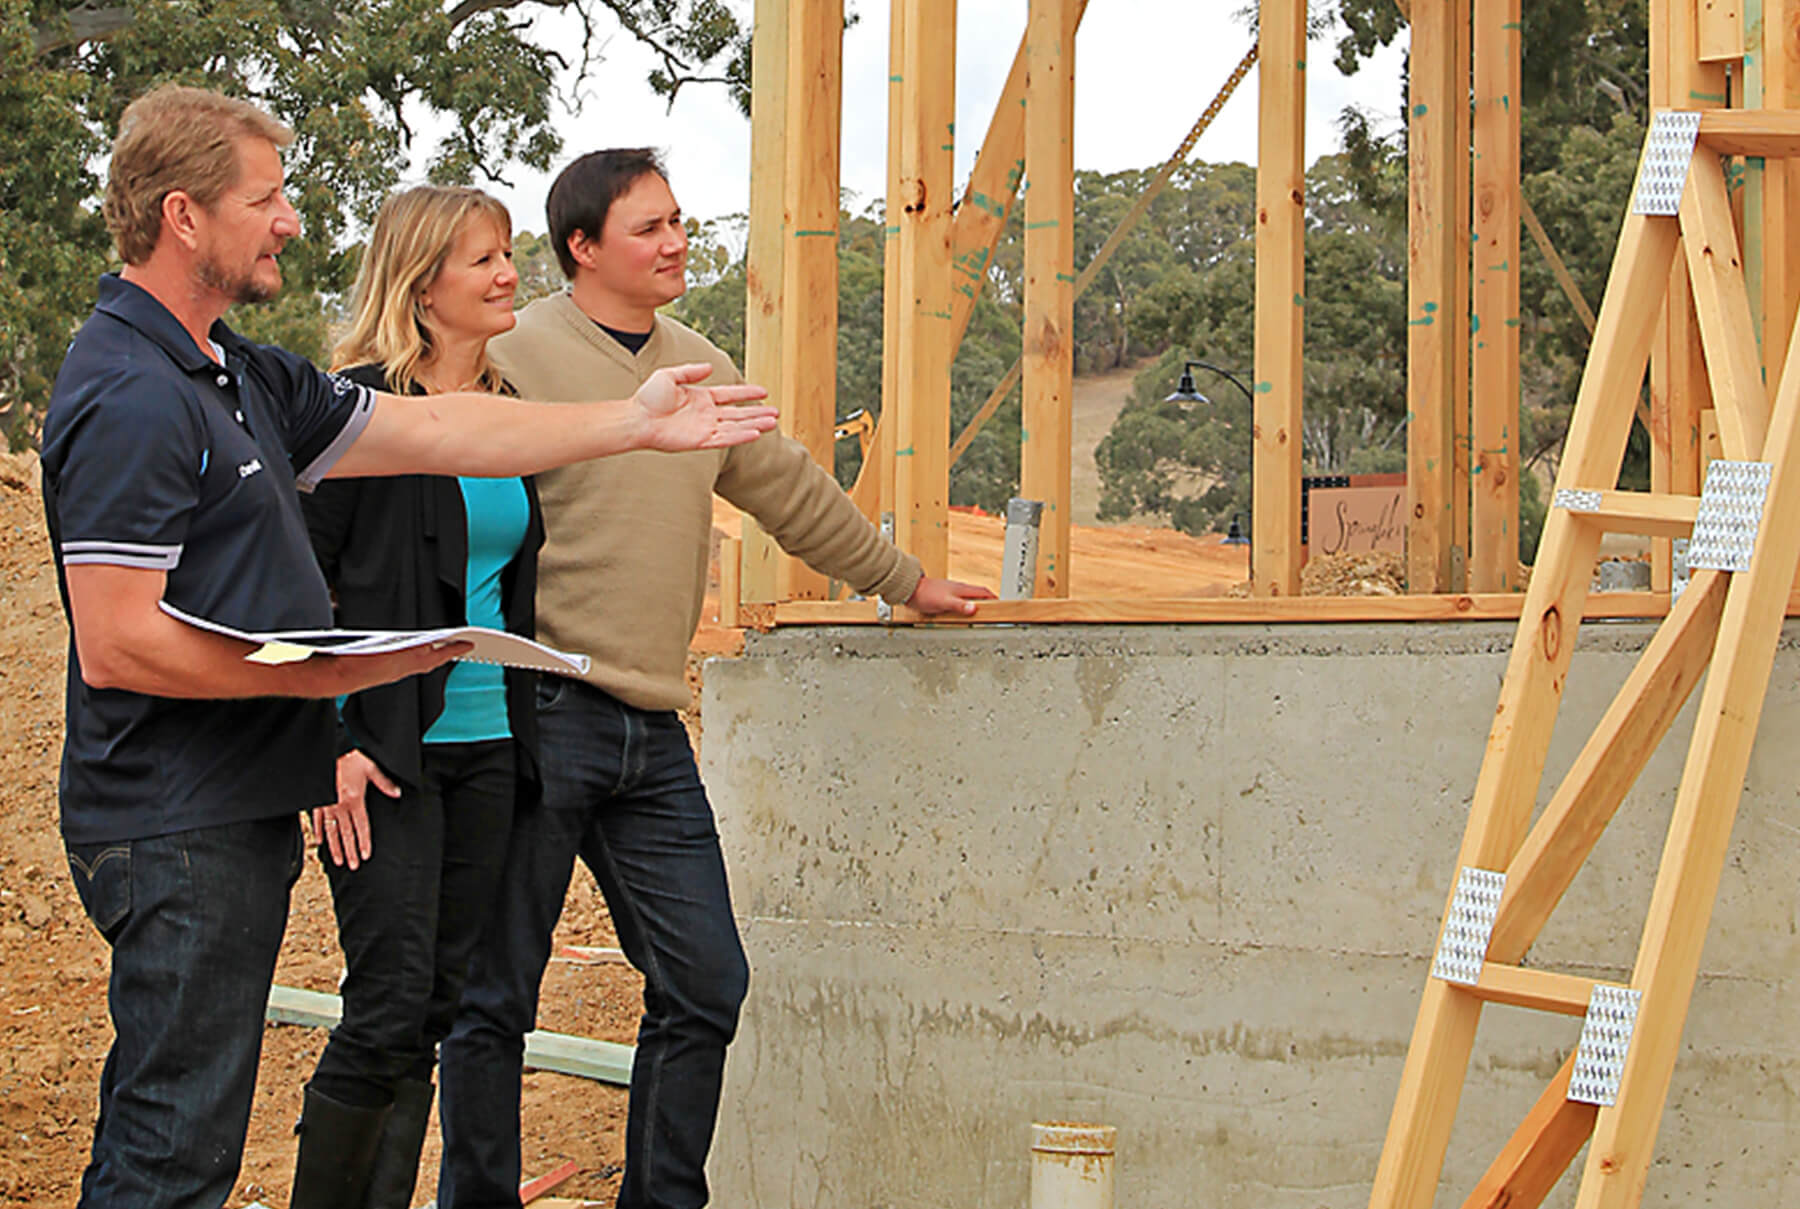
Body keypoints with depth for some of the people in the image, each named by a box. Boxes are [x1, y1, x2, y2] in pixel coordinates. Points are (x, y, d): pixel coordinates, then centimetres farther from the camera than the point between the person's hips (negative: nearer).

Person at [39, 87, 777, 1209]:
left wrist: (636, 423, 17)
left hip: (240, 814, 10)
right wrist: (324, 675, -19)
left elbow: (426, 431, 18)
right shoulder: (129, 398, -17)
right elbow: (116, 646, -22)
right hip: (179, 831, -10)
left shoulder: (234, 376, 15)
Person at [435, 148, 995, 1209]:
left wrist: (905, 581, 34)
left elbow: (792, 491, 27)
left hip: (654, 736, 7)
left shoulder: (701, 369, 16)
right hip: (541, 713, -6)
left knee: (707, 983, 5)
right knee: (499, 994, 1)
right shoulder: (517, 357, -6)